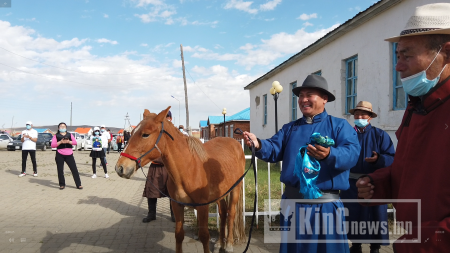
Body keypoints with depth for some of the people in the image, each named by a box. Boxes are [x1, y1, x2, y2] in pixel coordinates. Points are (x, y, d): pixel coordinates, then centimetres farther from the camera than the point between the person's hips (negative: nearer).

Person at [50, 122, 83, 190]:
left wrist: (68, 141, -15)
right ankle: (62, 185, 16)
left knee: (74, 169, -2)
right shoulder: (56, 136, 9)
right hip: (59, 155, -1)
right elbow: (52, 145, -3)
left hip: (69, 155, 1)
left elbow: (75, 142, 3)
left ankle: (78, 185, 3)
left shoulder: (69, 135, 15)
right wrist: (60, 142, -16)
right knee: (60, 170, 3)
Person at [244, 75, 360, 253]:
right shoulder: (290, 128, 11)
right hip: (292, 202, 4)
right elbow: (274, 150, -1)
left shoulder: (339, 126, -1)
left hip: (326, 205, -4)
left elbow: (352, 153, -17)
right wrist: (258, 145, -22)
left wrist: (329, 155, -38)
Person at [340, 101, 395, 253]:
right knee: (352, 216, 12)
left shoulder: (380, 135, -1)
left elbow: (392, 157, -9)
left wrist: (379, 159, -27)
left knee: (374, 216, 5)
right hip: (351, 183, 3)